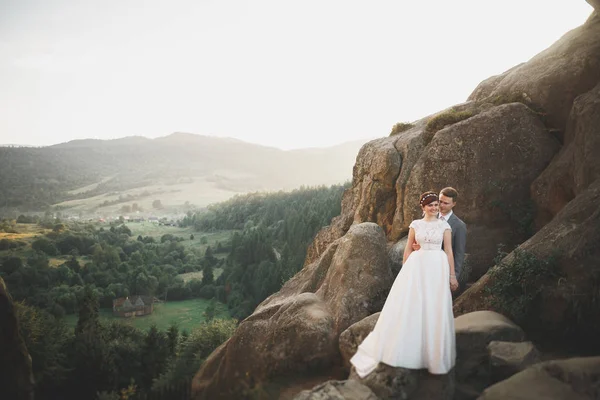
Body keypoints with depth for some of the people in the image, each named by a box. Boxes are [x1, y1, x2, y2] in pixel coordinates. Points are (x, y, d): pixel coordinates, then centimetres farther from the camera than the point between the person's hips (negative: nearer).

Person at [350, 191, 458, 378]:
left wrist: (452, 275, 1)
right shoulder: (415, 224, 6)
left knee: (435, 311, 3)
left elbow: (449, 251, 3)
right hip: (417, 266, 1)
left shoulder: (444, 225, 4)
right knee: (409, 307, -2)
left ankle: (434, 353, 19)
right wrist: (404, 271, 6)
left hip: (437, 268, 0)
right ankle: (411, 351, 8)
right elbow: (408, 249, 8)